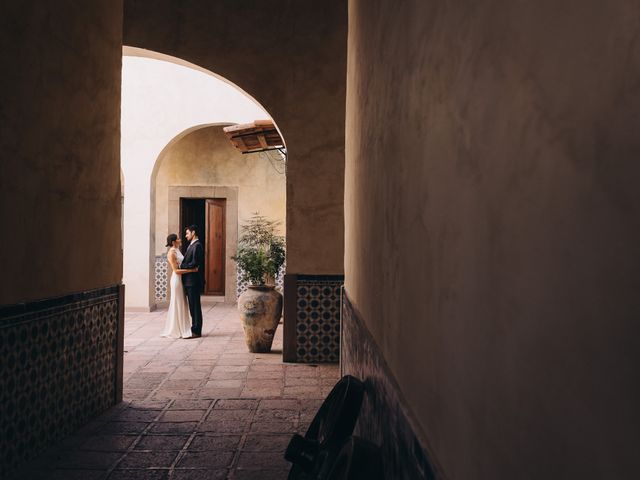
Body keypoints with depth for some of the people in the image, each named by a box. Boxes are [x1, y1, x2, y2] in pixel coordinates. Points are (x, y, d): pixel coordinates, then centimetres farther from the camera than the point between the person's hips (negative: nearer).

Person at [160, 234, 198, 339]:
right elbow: (176, 270, -18)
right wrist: (191, 270, -21)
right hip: (177, 279, -9)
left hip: (181, 279, 9)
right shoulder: (171, 253, -13)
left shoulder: (177, 251, 13)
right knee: (178, 305, -2)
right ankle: (178, 331, 5)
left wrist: (192, 268, 6)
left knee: (181, 305, 13)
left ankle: (181, 329, 20)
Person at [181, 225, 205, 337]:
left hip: (193, 281, -10)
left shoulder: (197, 245, -14)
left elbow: (194, 263, -21)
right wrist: (181, 264, 4)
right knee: (192, 306, 13)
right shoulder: (192, 245, 17)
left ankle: (196, 331, 0)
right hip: (189, 281, 10)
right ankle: (195, 329, 19)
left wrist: (181, 266, -13)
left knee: (195, 306, -4)